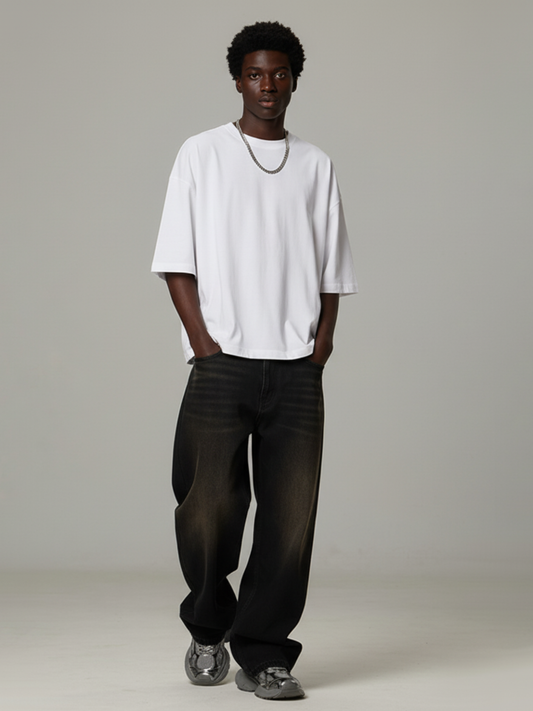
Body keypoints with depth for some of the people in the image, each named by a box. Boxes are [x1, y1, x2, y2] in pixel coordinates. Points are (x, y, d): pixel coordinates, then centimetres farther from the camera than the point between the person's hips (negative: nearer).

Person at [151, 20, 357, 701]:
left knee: (291, 513, -2)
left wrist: (322, 340, 0)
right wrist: (204, 343, -7)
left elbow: (331, 271, 14)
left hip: (297, 369, 2)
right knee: (209, 505, -6)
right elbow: (177, 261, 3)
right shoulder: (202, 154, 8)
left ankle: (262, 655, 7)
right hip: (223, 362, -2)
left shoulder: (315, 166, 15)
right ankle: (208, 629, 19)